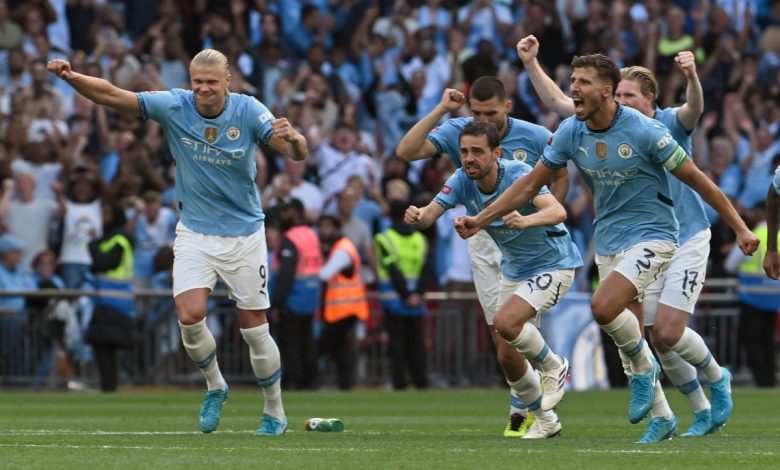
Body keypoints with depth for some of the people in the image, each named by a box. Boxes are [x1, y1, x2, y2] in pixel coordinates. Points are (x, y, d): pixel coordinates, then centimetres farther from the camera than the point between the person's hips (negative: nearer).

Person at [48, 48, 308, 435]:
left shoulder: (249, 111, -13)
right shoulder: (174, 106, -10)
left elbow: (297, 154, -19)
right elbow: (110, 95, -16)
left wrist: (292, 138, -43)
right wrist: (72, 77, -33)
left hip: (243, 236, -1)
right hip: (194, 233, 1)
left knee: (254, 328, 3)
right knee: (190, 316, -18)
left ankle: (275, 412, 21)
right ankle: (215, 386, 10)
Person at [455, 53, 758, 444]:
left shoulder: (644, 130, -19)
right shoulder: (570, 132, -4)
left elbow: (696, 179, -11)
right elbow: (530, 184, 6)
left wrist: (739, 228, -9)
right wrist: (479, 220, 0)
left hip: (650, 234, -6)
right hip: (607, 242, 6)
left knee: (603, 306, -28)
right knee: (625, 333, 8)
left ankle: (644, 368, -1)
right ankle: (662, 417, 25)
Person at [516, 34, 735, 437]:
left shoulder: (670, 124, -10)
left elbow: (694, 109, -33)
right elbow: (557, 102, 4)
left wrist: (691, 76, -54)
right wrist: (531, 63, -7)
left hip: (686, 240, -5)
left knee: (668, 331, -13)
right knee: (658, 338, 1)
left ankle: (717, 378, 15)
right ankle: (703, 412, 16)